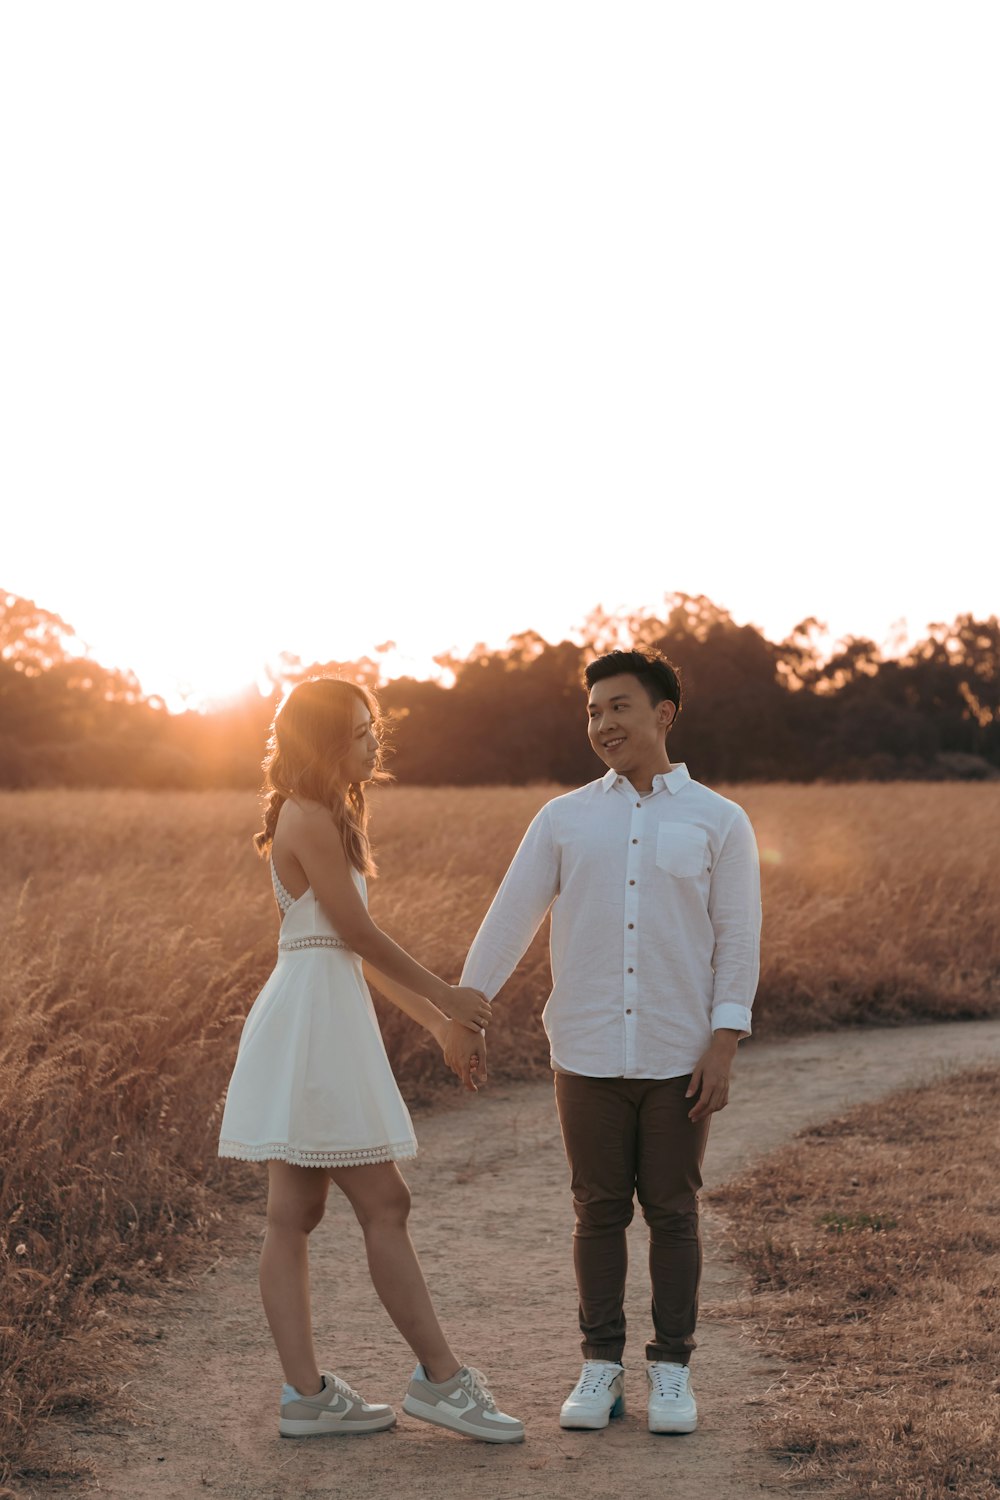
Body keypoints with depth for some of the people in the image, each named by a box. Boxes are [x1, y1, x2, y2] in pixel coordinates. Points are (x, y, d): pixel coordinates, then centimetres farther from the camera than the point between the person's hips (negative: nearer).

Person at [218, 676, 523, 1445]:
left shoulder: (326, 818, 18)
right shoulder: (309, 818, -12)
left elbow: (356, 945, 20)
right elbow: (359, 932, -13)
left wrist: (438, 1021, 20)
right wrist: (445, 996, -2)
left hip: (311, 1021, 10)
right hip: (317, 1016, -10)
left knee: (295, 1215, 8)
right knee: (383, 1204, -3)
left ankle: (307, 1393, 11)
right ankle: (441, 1378, 5)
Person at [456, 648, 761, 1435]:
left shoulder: (719, 821, 0)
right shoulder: (564, 818, 5)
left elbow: (738, 940, -2)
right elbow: (510, 920, 2)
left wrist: (724, 1047, -10)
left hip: (678, 1058, -1)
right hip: (588, 1056, 2)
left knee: (672, 1214, 5)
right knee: (599, 1212, 7)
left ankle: (672, 1372, 15)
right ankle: (601, 1370, 17)